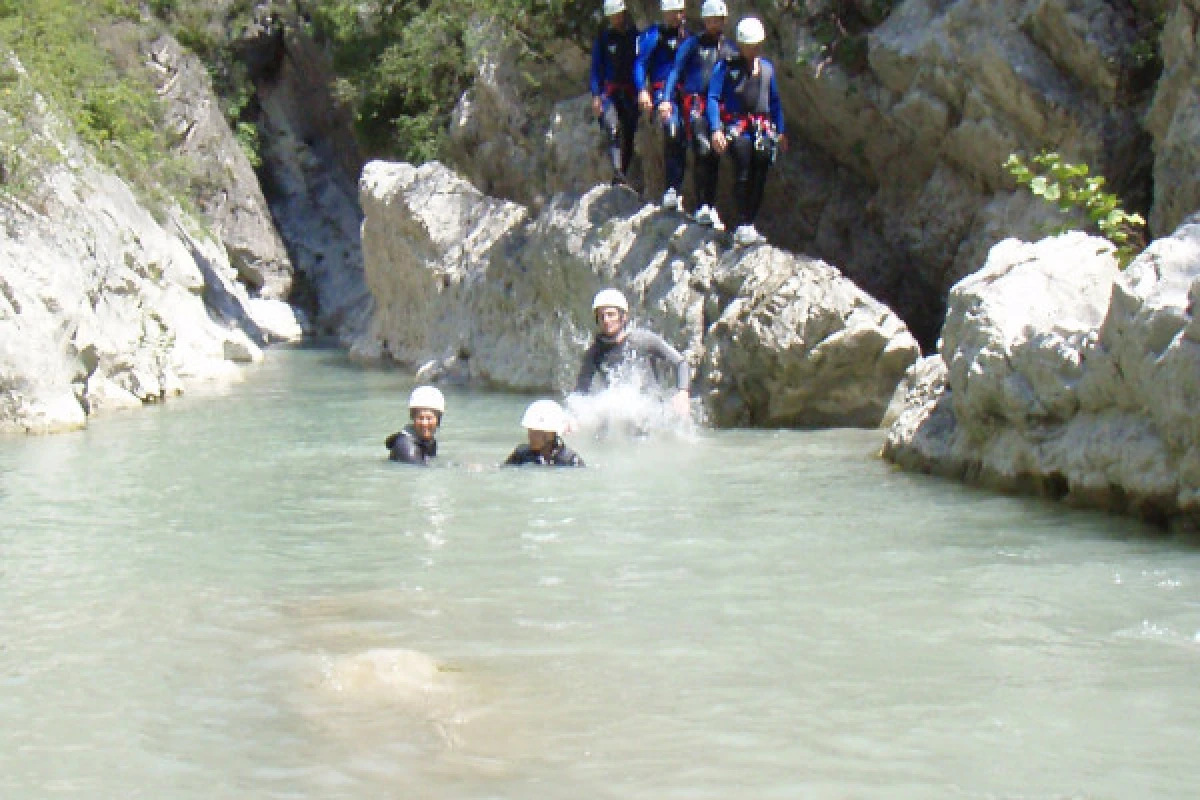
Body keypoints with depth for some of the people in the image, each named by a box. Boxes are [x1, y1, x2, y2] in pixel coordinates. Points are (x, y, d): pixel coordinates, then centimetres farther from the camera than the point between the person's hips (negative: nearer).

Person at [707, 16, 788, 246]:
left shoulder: (766, 68, 17)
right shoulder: (726, 67, 2)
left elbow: (774, 101, 25)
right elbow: (713, 98, -3)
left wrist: (780, 131, 21)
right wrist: (716, 130, -14)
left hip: (763, 129, 5)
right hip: (736, 127, -5)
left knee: (759, 177, -2)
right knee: (744, 173, -18)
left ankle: (749, 224, 6)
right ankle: (742, 226, -18)